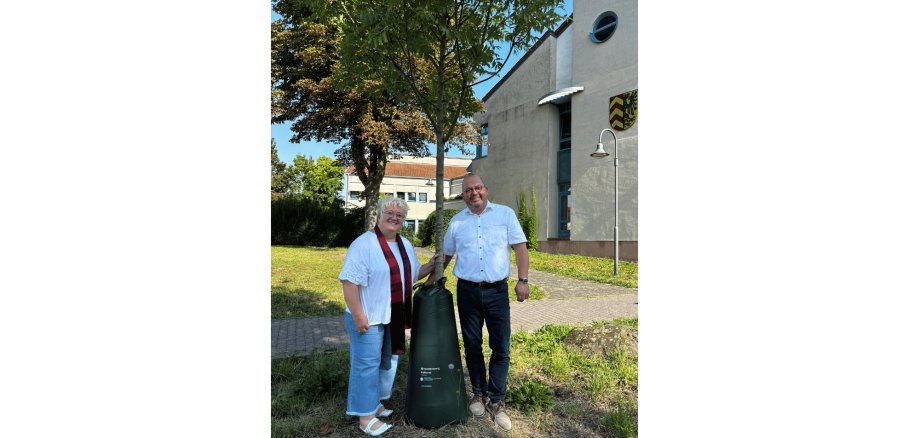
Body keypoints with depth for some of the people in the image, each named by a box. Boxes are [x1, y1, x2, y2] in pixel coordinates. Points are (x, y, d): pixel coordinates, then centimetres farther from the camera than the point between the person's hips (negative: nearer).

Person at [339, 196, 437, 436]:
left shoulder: (405, 245, 10)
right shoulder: (364, 244, -17)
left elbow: (412, 274, 20)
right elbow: (349, 280, -21)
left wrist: (430, 266, 3)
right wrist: (357, 315, -24)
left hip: (395, 316, 8)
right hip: (369, 317, -8)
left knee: (389, 361, 19)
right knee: (366, 364, 2)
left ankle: (375, 402, 39)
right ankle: (365, 416, 17)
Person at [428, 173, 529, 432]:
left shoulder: (505, 214, 2)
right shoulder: (456, 222, 8)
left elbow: (520, 247, -2)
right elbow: (446, 254, 17)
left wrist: (523, 280, -11)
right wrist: (431, 278, 10)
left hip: (497, 291, -2)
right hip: (467, 291, 2)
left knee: (501, 348, 1)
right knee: (472, 346, 11)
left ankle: (497, 401, 16)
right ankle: (479, 393, 29)